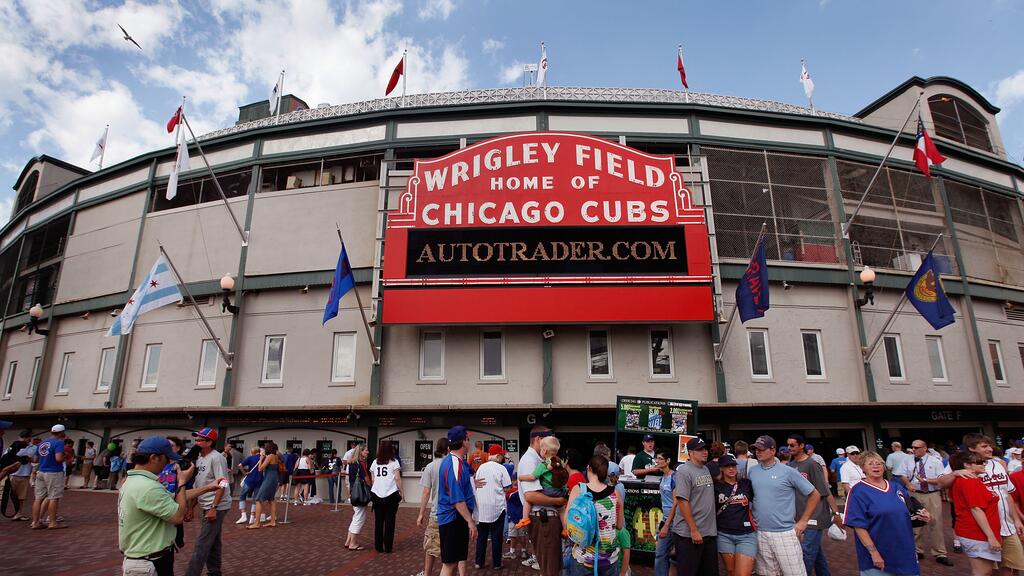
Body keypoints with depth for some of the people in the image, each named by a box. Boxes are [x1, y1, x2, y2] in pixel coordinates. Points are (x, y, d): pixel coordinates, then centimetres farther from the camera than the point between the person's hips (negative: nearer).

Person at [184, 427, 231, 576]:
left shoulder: (216, 458, -16)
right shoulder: (200, 458, 10)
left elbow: (222, 484, -21)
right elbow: (199, 485, 18)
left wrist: (213, 507, -23)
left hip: (217, 507, -9)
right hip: (207, 507, 9)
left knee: (202, 543, -7)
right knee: (213, 541, 17)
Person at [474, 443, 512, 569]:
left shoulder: (481, 467, 3)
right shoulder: (501, 468, -8)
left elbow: (476, 485, 10)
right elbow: (507, 487, -6)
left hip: (481, 507, 4)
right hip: (497, 507, -3)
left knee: (481, 536, 14)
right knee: (496, 536, 8)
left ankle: (479, 562, 19)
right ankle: (496, 563, 14)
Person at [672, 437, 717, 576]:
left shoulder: (706, 469, 11)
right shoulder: (684, 471, -13)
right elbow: (682, 501, -17)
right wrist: (694, 530, -19)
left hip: (710, 533, 8)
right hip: (689, 534, -7)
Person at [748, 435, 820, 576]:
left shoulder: (788, 471, -8)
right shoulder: (752, 471, 4)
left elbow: (814, 495, -1)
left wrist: (803, 521, -3)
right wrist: (751, 517, 6)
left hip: (785, 533, -4)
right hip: (760, 534, 4)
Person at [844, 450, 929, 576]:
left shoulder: (896, 487, 8)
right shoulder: (858, 491, -12)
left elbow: (907, 513, 21)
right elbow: (859, 526, -16)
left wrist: (920, 515, 0)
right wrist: (874, 552, -20)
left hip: (904, 553, 6)